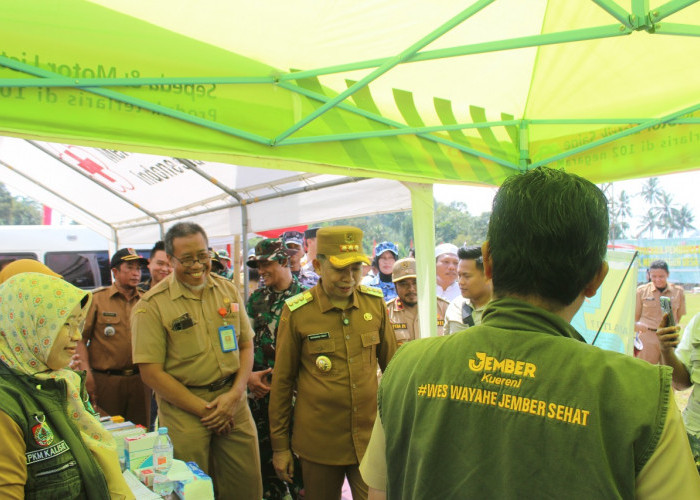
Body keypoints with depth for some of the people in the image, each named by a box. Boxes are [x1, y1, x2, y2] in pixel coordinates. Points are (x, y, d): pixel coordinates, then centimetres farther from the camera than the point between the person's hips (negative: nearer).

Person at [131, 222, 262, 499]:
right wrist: (204, 410, -12)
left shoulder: (228, 291, 4)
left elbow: (246, 345, 8)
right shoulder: (152, 306, -9)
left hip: (232, 402, 4)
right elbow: (151, 372, -11)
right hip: (184, 409, -3)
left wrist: (235, 394, -7)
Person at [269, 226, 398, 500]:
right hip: (319, 444, -1)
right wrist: (280, 445, 2)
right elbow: (282, 382, -2)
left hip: (371, 438, 2)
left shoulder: (375, 302, -2)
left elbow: (391, 364, 9)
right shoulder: (296, 313, -10)